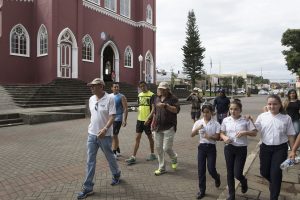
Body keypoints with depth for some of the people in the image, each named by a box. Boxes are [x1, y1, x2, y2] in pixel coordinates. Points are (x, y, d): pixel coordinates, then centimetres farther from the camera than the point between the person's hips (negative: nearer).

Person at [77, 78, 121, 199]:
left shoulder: (109, 99, -14)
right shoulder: (91, 99, 6)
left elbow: (112, 116, -19)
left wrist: (105, 129, -31)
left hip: (105, 135, -5)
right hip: (91, 134, 5)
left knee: (109, 157, 14)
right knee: (90, 161, 6)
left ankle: (116, 175, 41)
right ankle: (87, 188, 16)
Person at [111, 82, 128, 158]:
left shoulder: (122, 97, -8)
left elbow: (126, 109, -12)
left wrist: (124, 120, -19)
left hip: (117, 119, -6)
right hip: (110, 118, 7)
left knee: (114, 135, -8)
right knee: (114, 135, 15)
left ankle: (114, 153, 2)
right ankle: (118, 151, 31)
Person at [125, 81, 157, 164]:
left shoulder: (151, 95, -10)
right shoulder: (139, 95, 10)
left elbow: (153, 109, -14)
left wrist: (148, 119, -21)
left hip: (147, 120, -5)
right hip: (139, 119, 6)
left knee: (149, 137, 9)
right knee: (137, 138, 5)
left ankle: (152, 154, 27)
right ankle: (133, 157, 8)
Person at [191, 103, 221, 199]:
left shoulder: (216, 124, -6)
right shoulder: (198, 122, -1)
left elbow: (217, 137, -10)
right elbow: (192, 135, -6)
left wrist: (209, 136, -27)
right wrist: (197, 129, -23)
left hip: (211, 147, -2)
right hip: (202, 147, 2)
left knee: (211, 168, 0)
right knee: (201, 169, 5)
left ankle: (217, 177, 38)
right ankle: (202, 190, 19)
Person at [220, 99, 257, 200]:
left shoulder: (246, 120, -8)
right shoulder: (226, 120, -1)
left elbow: (254, 133, -3)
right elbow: (221, 133, 7)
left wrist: (245, 132, -20)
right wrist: (224, 137, -14)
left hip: (241, 149, -2)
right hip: (229, 148, 3)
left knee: (237, 174, -1)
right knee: (230, 173, 11)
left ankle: (244, 182, 37)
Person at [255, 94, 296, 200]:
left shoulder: (286, 118, -5)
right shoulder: (262, 116, -3)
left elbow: (290, 135, 2)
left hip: (280, 149, -2)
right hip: (265, 148, 2)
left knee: (276, 173, 0)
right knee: (264, 172, 12)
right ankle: (274, 182, 48)